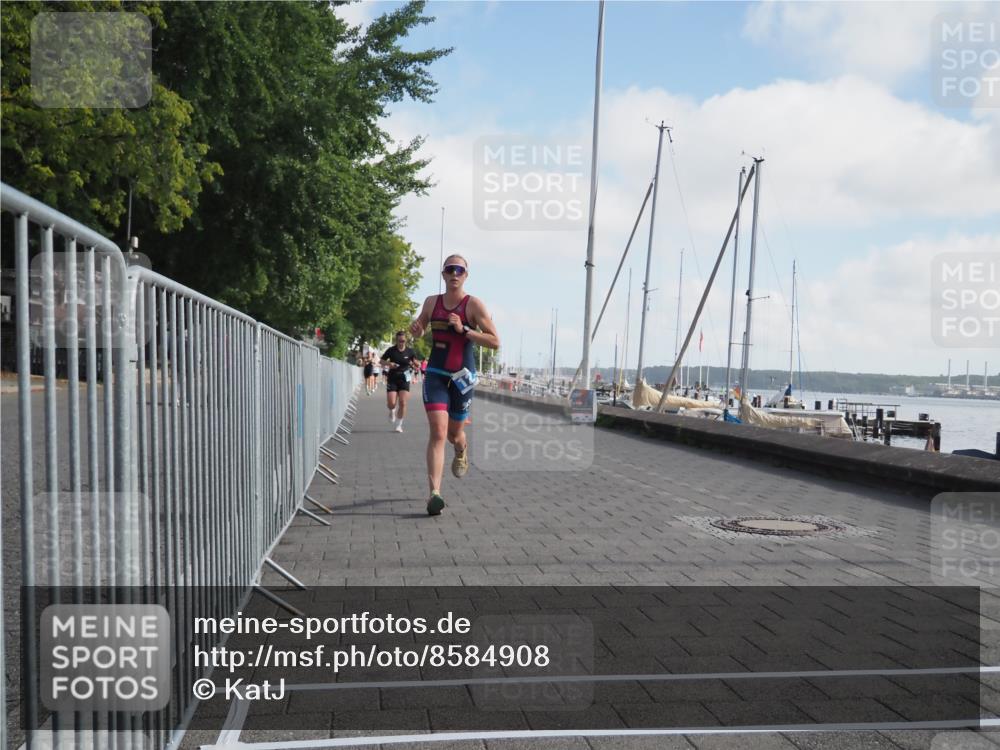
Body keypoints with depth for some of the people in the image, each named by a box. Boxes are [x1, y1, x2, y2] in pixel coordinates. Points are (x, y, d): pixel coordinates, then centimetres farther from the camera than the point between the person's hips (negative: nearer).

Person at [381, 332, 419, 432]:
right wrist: (388, 363, -13)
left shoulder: (410, 352, 0)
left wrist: (414, 363, -12)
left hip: (404, 379, 0)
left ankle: (399, 425, 6)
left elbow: (416, 364, 12)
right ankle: (392, 411, 31)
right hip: (392, 379, 0)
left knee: (403, 403, -9)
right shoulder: (391, 350, -1)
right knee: (391, 404, -8)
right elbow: (382, 361, 7)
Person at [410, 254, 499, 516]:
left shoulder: (474, 304, -7)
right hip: (435, 374, 1)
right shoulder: (431, 302, 5)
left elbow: (495, 342, -12)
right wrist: (416, 328, -2)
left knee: (454, 434, 15)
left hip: (462, 376, -1)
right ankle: (434, 493, -18)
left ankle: (462, 451, 54)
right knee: (438, 433, -15)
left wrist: (463, 329, -21)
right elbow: (419, 330, 22)